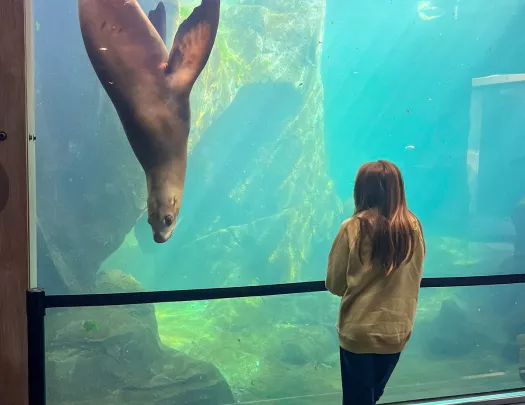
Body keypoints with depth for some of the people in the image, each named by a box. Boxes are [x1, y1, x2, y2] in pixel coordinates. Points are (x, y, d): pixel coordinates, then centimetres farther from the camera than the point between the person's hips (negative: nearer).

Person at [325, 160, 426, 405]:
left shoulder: (354, 228, -16)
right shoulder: (413, 226, -7)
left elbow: (334, 283, -8)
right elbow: (415, 277, 5)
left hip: (358, 331, -3)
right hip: (397, 331, 4)